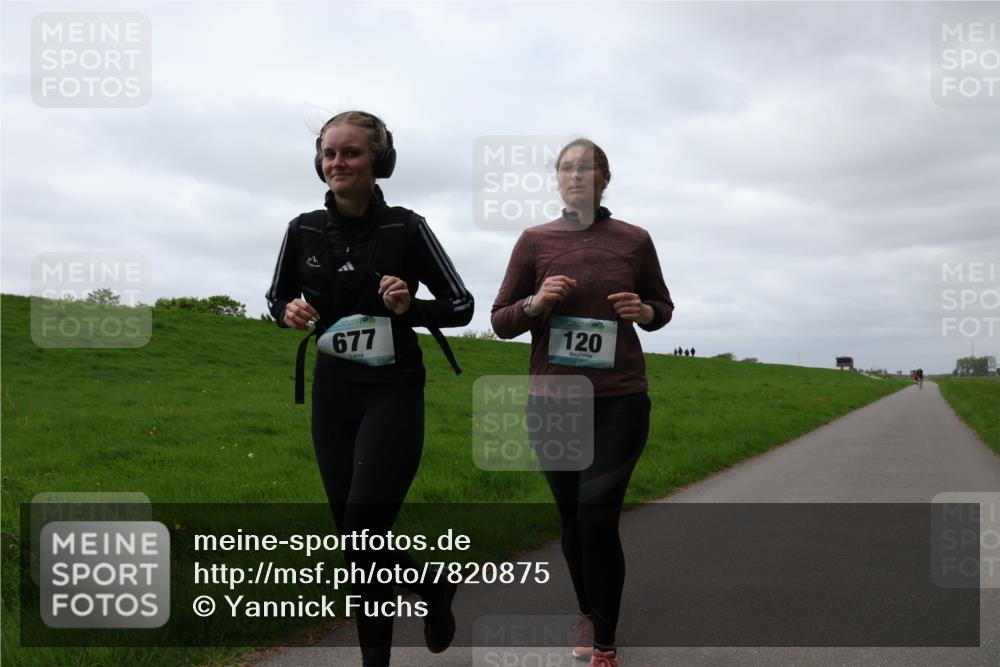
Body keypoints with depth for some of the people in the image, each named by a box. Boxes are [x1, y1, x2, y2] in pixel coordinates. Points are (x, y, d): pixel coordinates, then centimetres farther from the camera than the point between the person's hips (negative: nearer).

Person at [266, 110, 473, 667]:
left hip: (393, 395, -4)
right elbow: (277, 297, 16)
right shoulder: (304, 230, 2)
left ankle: (433, 582, 20)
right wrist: (288, 312, -7)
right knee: (356, 539, 9)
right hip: (332, 396, 4)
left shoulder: (405, 228, -8)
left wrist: (409, 307, -22)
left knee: (362, 537, -12)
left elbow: (462, 306, -3)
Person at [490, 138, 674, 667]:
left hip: (620, 401, -1)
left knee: (597, 516, -11)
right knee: (572, 518, 12)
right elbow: (500, 322, 4)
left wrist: (644, 312, -8)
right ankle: (588, 614, 37)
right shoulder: (535, 241, 1)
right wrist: (535, 303, -16)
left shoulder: (634, 240, 2)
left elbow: (662, 306, 15)